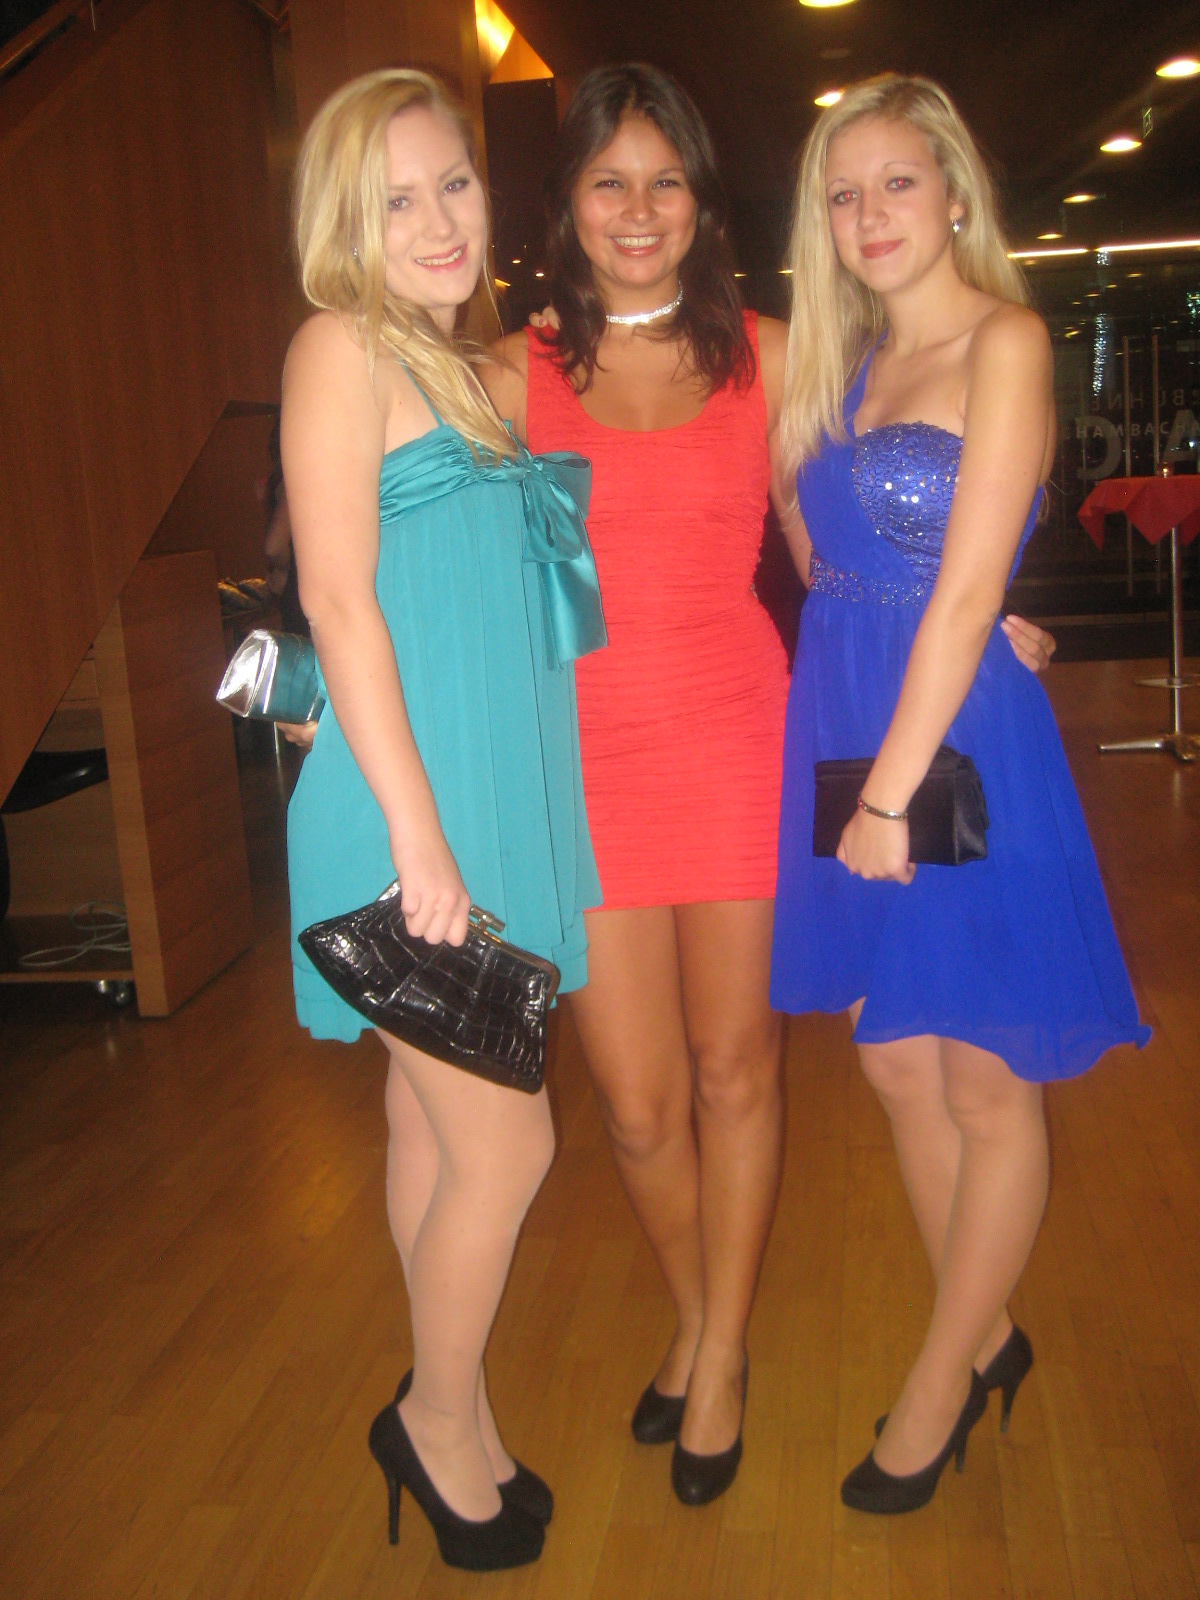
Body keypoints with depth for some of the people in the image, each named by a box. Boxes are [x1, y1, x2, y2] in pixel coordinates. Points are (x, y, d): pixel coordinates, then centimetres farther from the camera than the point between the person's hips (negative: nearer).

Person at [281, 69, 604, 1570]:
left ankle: (446, 1418, 32)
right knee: (506, 1145, 0)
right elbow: (339, 601, -16)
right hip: (410, 801, -8)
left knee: (434, 1126, 17)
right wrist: (419, 834, -19)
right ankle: (442, 1420, 24)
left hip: (494, 790, 8)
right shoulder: (341, 346, -8)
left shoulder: (460, 367, 17)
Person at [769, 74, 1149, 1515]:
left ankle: (941, 1382, 24)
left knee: (985, 1085, 7)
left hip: (957, 743, -7)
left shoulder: (1004, 342, -8)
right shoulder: (847, 363, 14)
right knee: (897, 1062, 14)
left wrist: (893, 790, -16)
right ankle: (985, 1338, 34)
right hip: (844, 729, 7)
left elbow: (966, 592, -15)